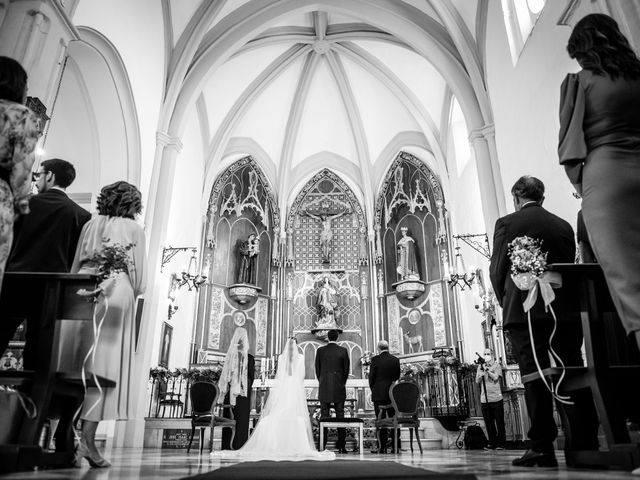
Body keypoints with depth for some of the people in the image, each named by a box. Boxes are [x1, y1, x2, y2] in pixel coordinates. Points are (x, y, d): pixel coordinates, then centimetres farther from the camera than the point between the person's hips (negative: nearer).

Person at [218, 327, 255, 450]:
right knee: (242, 419, 5)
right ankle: (239, 445, 3)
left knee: (229, 418, 9)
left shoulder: (229, 356, -1)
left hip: (230, 392, 2)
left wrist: (226, 388, 13)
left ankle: (227, 446, 12)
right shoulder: (249, 358, -8)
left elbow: (225, 376, 4)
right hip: (244, 393, -2)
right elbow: (252, 376, -3)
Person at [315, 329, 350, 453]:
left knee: (324, 416, 4)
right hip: (339, 387, 0)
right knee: (340, 416, 3)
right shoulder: (343, 350, -2)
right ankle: (341, 446, 2)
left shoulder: (320, 350, 0)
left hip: (324, 388, 1)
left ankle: (322, 446, 3)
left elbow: (317, 368, 5)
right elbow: (346, 369, 2)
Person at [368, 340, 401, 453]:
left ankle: (382, 447, -1)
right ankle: (396, 446, 11)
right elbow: (397, 377, 9)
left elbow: (371, 376, -4)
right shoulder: (395, 360, 3)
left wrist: (373, 390, 11)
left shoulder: (375, 359, -8)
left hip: (379, 394, -4)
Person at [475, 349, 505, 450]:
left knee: (499, 422, 1)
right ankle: (492, 443, 15)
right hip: (484, 399, 3)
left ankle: (500, 443, 10)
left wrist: (487, 370, -16)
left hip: (496, 398, -3)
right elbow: (477, 381, 5)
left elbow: (495, 377, -11)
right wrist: (481, 374, -14)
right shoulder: (480, 366, 14)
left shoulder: (496, 365, 4)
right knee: (488, 423, 6)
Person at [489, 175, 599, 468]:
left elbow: (497, 269, -2)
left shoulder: (507, 223, 0)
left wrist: (505, 302, 13)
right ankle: (586, 445, 11)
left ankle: (541, 448, 0)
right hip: (565, 310, 4)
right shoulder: (563, 225, 12)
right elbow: (570, 266, 11)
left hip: (524, 311, -4)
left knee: (535, 378, -2)